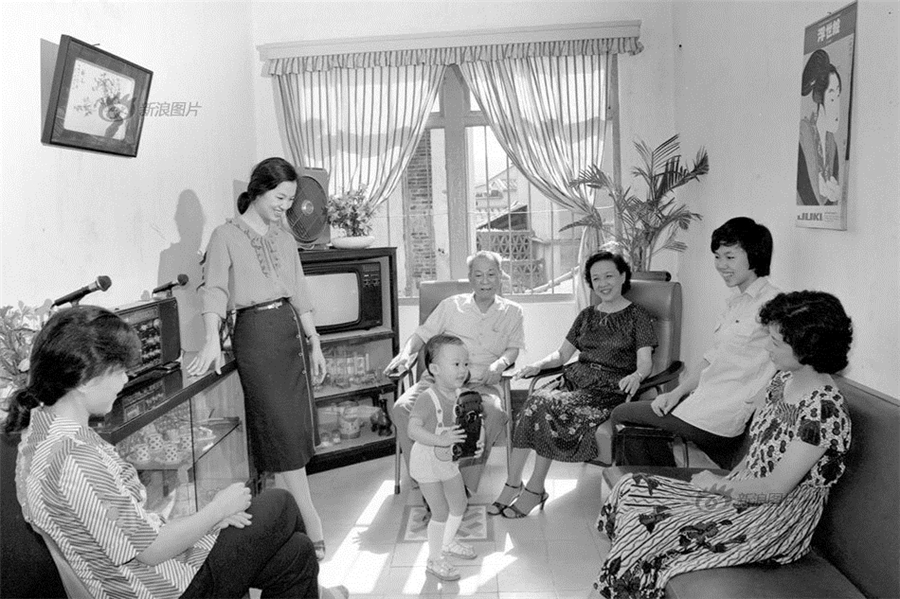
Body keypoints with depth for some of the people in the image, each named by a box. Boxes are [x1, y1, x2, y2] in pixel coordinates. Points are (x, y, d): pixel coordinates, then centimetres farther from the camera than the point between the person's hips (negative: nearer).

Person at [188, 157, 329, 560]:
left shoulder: (285, 238, 14)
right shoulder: (226, 236, -3)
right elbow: (215, 289, -14)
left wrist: (315, 342, 13)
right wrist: (212, 341, -28)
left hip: (291, 331, 6)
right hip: (255, 333, -6)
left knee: (296, 430, 7)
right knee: (282, 432, -5)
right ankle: (313, 528, -2)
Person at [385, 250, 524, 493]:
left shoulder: (512, 312, 15)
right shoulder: (452, 305, 14)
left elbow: (513, 347, 12)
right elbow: (422, 334, 14)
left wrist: (500, 363, -11)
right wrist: (405, 353, -6)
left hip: (481, 383, -1)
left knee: (494, 414, -35)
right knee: (401, 408, -26)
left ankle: (465, 486, -23)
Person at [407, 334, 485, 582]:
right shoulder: (427, 398, -28)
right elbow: (413, 430, -35)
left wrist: (479, 440, -18)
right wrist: (440, 440, -45)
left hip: (450, 460, 7)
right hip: (428, 462, -7)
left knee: (459, 505, 21)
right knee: (441, 512, 0)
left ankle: (448, 542, 48)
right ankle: (434, 560, 20)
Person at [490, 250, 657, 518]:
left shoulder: (638, 316, 6)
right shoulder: (587, 315, 23)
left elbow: (645, 362, -4)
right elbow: (562, 353, 21)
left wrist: (635, 376, -27)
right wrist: (538, 364, 0)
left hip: (610, 389, -5)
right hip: (577, 379, 5)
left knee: (548, 406, -30)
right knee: (537, 401, -27)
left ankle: (535, 489, -18)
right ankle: (512, 483, -24)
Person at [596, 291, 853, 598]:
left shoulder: (823, 408, -25)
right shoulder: (784, 379, 3)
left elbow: (776, 488, -22)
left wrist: (720, 483, -9)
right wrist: (728, 481, -1)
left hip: (778, 521, -9)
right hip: (744, 492, 9)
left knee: (645, 526, -17)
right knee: (632, 488, -3)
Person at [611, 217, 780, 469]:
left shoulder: (772, 303, -16)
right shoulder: (736, 302, 14)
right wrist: (677, 393, 5)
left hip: (724, 416, -9)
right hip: (705, 399, 9)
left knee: (621, 416, 5)